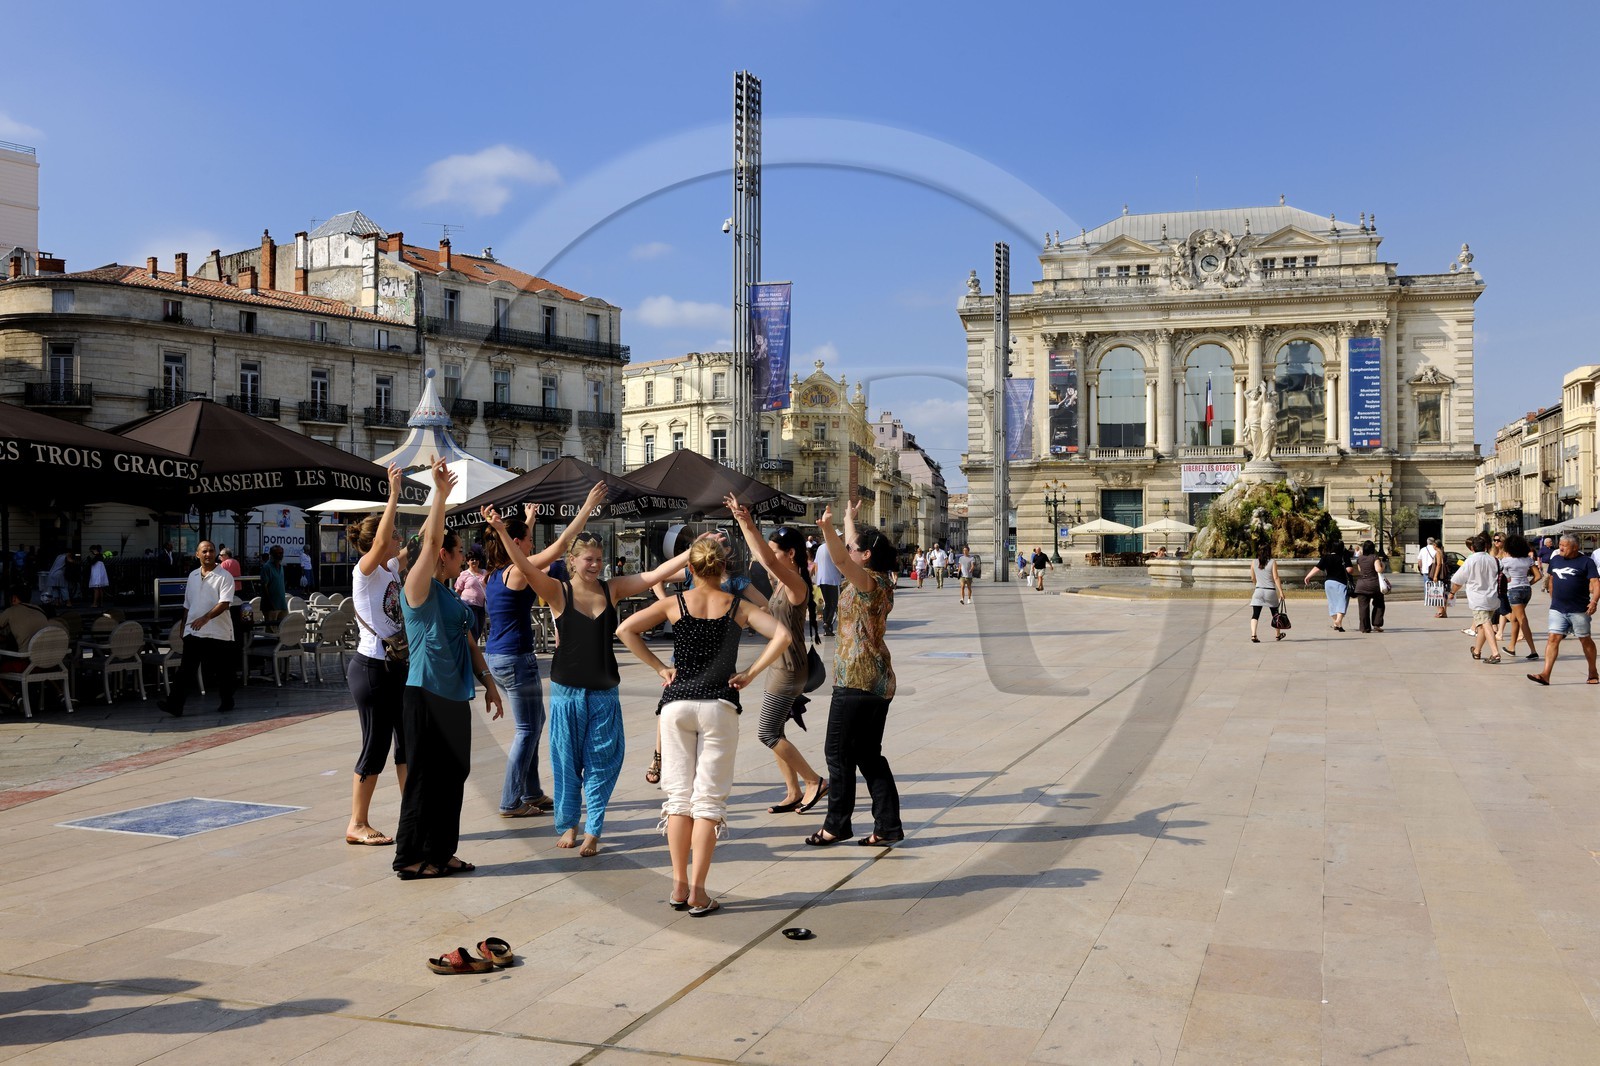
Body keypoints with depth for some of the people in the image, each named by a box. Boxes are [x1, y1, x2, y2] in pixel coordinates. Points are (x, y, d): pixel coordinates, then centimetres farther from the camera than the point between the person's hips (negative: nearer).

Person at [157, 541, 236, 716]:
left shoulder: (224, 576, -6)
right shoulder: (193, 575, 13)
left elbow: (224, 603, -17)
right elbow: (187, 604, 21)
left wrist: (205, 618, -28)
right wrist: (183, 624, 19)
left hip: (218, 633, -4)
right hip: (193, 632, 4)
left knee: (222, 671, 7)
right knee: (186, 669, -3)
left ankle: (227, 702, 23)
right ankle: (175, 705, -8)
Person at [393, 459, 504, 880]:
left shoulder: (450, 597, 16)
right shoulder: (418, 589, -9)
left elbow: (469, 644, 21)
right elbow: (430, 540, -23)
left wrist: (488, 683, 17)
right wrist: (441, 492, -23)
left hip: (456, 696, 9)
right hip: (427, 695, -9)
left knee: (453, 776, 12)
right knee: (425, 777, -2)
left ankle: (441, 852, 22)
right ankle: (411, 858, 8)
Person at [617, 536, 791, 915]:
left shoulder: (675, 603, 2)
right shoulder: (738, 606, 0)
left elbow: (626, 630, -3)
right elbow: (781, 635, -10)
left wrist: (658, 666, 1)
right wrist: (750, 673, -5)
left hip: (677, 704, 1)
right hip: (719, 706, -1)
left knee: (679, 795, 9)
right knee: (709, 798, 3)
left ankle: (679, 886, 13)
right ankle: (698, 892, 1)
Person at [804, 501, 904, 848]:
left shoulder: (869, 582, -14)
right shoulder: (879, 582, 12)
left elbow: (841, 559, -34)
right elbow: (850, 550, 30)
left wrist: (828, 527, -48)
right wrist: (850, 519, 42)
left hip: (858, 680, -10)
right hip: (877, 680, 10)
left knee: (838, 751, 0)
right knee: (869, 754, 12)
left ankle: (837, 825, 9)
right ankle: (888, 827, 11)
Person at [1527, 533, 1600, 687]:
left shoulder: (1586, 562, -6)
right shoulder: (1555, 559, 9)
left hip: (1579, 610, -3)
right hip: (1557, 609, 3)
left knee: (1585, 640, 10)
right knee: (1553, 638, -7)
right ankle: (1545, 675, -14)